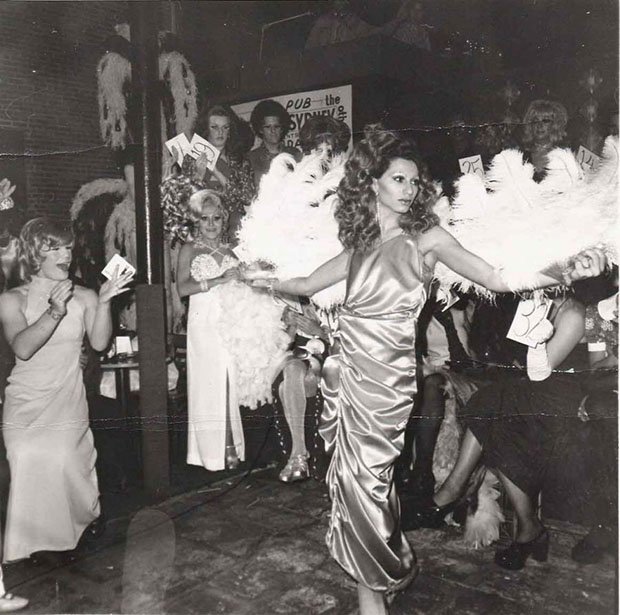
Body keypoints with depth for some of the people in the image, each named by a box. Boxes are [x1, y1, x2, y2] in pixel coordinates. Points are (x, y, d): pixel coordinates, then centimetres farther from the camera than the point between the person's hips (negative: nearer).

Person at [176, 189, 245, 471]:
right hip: (204, 324, -3)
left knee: (231, 383, 2)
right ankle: (212, 450, 6)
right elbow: (182, 288, -8)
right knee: (208, 384, -2)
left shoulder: (231, 250, 15)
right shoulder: (189, 249, 5)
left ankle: (231, 448, 11)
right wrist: (218, 280, -15)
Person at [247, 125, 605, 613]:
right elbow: (307, 285, 22)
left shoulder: (425, 236, -1)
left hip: (385, 375, -4)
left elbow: (498, 279, -9)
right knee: (352, 476, 12)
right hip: (345, 367, 4)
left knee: (363, 478, -2)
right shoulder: (360, 245, 12)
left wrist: (566, 271, -22)